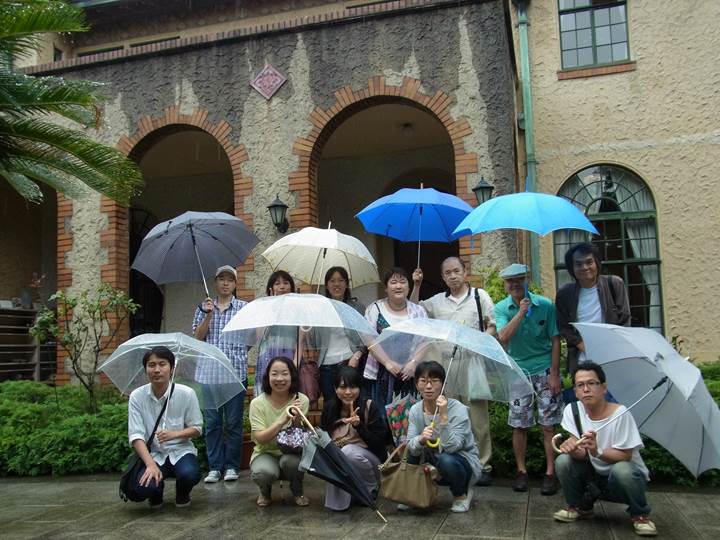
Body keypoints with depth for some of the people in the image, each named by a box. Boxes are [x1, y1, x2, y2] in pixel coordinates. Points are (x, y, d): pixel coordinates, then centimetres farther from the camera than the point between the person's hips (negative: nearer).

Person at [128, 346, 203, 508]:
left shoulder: (186, 393, -10)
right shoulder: (137, 396, -7)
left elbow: (197, 429, -2)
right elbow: (136, 436, -11)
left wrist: (174, 434, -22)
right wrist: (151, 464, -25)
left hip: (181, 451, 0)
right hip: (152, 454, 1)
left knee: (189, 474, -34)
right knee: (140, 489, -30)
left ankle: (182, 495, 8)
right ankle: (157, 490, 12)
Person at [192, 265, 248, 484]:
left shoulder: (244, 307, 8)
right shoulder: (204, 308, 13)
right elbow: (197, 337, 2)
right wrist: (208, 314, -7)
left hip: (236, 372, -1)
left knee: (233, 422, 2)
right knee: (212, 422, 4)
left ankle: (231, 466, 12)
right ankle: (215, 467, 12)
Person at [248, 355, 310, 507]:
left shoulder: (301, 400, -11)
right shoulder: (258, 403, -13)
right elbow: (260, 439, -21)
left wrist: (296, 419, -34)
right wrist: (282, 420, -35)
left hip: (291, 452, 1)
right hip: (265, 453, -1)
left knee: (292, 461, -34)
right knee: (263, 472, -34)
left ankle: (297, 492, 2)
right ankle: (265, 492, 6)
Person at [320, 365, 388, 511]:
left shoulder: (369, 407, -13)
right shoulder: (329, 408, -3)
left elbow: (379, 444, -14)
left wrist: (359, 425, -28)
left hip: (370, 460, -1)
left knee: (349, 451, -33)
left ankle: (371, 488, -7)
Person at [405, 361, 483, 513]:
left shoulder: (458, 409, -21)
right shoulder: (415, 410, -7)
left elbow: (451, 447, -31)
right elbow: (411, 448, -15)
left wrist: (443, 416, -40)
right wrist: (421, 440, -38)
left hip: (464, 463, -5)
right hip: (433, 463, 5)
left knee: (446, 460, -35)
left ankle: (462, 495, -2)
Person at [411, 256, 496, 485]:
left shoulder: (479, 296, 7)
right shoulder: (437, 301, 14)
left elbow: (493, 326, 7)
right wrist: (416, 286, 13)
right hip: (446, 365, 3)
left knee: (477, 416, -2)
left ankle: (483, 465, 6)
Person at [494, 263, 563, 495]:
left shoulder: (545, 305, -6)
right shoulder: (501, 308, -3)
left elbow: (555, 341, -3)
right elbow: (503, 337, -20)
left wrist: (554, 374, -7)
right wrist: (521, 311, -25)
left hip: (545, 370, -1)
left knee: (549, 424, 1)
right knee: (519, 424, 6)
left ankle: (550, 472, 11)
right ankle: (521, 471, 18)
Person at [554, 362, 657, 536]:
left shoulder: (620, 413, -24)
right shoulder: (572, 410, -12)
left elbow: (625, 456, -22)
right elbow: (582, 454, -13)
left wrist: (597, 451, -40)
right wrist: (573, 449, -38)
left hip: (622, 479, -3)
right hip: (594, 477, 4)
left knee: (622, 470, -36)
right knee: (563, 461, -21)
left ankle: (639, 515, -5)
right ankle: (580, 506, 7)